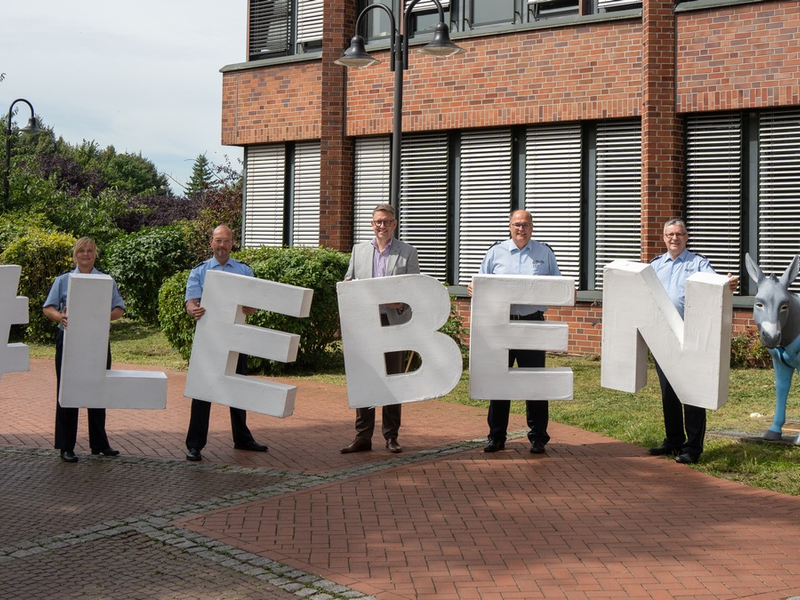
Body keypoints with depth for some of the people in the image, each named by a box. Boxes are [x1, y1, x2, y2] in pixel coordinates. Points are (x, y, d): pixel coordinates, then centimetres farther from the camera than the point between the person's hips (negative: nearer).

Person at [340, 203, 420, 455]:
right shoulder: (359, 250, 13)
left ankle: (391, 436, 13)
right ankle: (363, 436, 8)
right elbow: (348, 282, 15)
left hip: (394, 322, -2)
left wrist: (402, 303, -16)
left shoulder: (408, 252, 6)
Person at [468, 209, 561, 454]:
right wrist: (474, 289, -12)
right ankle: (496, 436, 13)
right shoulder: (496, 252, 9)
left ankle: (538, 437, 11)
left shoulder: (544, 253, 9)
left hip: (533, 323, -1)